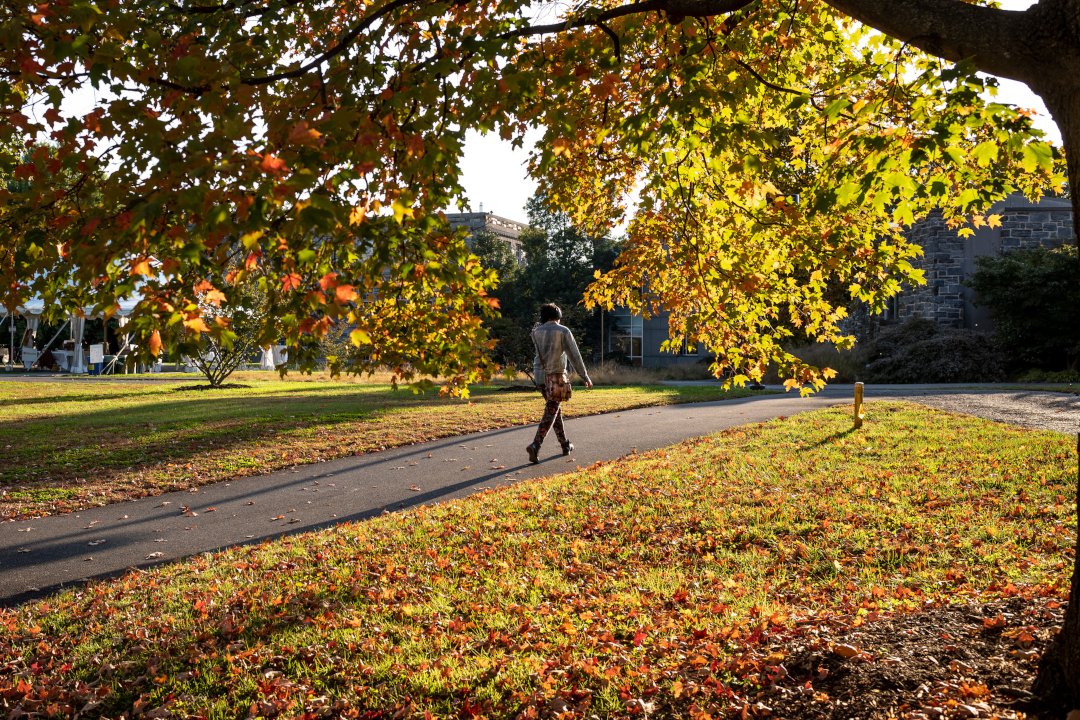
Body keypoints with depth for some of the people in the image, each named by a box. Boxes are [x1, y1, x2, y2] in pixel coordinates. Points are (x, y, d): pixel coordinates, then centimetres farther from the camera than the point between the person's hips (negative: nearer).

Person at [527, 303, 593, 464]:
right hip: (556, 376, -5)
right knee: (550, 413, -5)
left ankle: (565, 445, 26)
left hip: (539, 376, 5)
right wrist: (585, 377, -1)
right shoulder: (563, 331, -6)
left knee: (556, 409, 19)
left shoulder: (536, 332, 5)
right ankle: (535, 446, -19)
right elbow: (574, 356, -8)